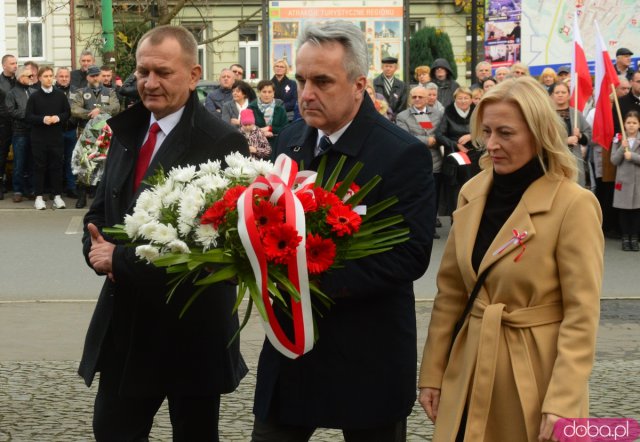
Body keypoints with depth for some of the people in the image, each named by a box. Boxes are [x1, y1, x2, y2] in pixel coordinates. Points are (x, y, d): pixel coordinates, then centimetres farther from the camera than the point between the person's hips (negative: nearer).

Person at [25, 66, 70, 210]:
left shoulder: (60, 95, 5)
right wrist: (42, 119, -18)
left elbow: (68, 113, 7)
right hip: (39, 137, -1)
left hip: (56, 137, 1)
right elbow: (28, 116, -3)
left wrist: (58, 117, -12)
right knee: (39, 166, 1)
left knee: (57, 166, 3)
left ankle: (57, 196, 10)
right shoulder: (34, 97, 0)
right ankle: (39, 197, 6)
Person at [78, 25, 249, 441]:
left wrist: (120, 259, -19)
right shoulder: (128, 131, 8)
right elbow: (100, 211, 14)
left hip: (192, 326, -6)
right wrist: (99, 249, -10)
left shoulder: (221, 143, -16)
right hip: (124, 321, 7)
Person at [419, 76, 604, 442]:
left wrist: (563, 404, -19)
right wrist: (432, 372, 7)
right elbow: (451, 292, 10)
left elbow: (582, 315, -15)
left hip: (536, 374, -5)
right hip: (472, 370, 5)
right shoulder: (473, 193, 4)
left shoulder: (573, 205, -14)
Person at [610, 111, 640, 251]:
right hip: (623, 180, 1)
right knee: (623, 210, 3)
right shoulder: (619, 139, 3)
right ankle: (625, 238, 11)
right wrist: (622, 148, -14)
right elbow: (614, 160, -1)